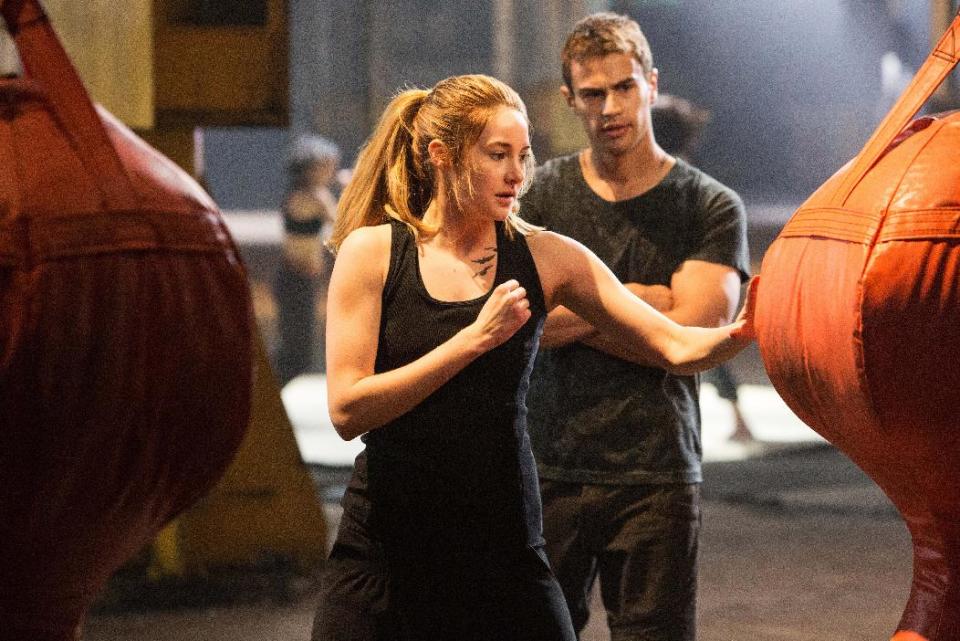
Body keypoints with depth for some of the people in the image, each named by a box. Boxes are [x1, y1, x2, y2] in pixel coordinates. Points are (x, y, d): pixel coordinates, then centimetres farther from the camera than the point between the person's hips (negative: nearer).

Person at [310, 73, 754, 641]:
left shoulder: (545, 259, 2)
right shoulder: (373, 252, -2)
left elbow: (676, 347, -3)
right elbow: (348, 410, -12)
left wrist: (746, 330, -23)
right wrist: (476, 338, -17)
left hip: (504, 549, 1)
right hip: (385, 552, -1)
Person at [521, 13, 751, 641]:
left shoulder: (712, 207, 2)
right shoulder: (540, 194, 7)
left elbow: (689, 338, -9)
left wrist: (572, 312, -4)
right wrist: (649, 297, -6)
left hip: (657, 477, -1)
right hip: (550, 468, 1)